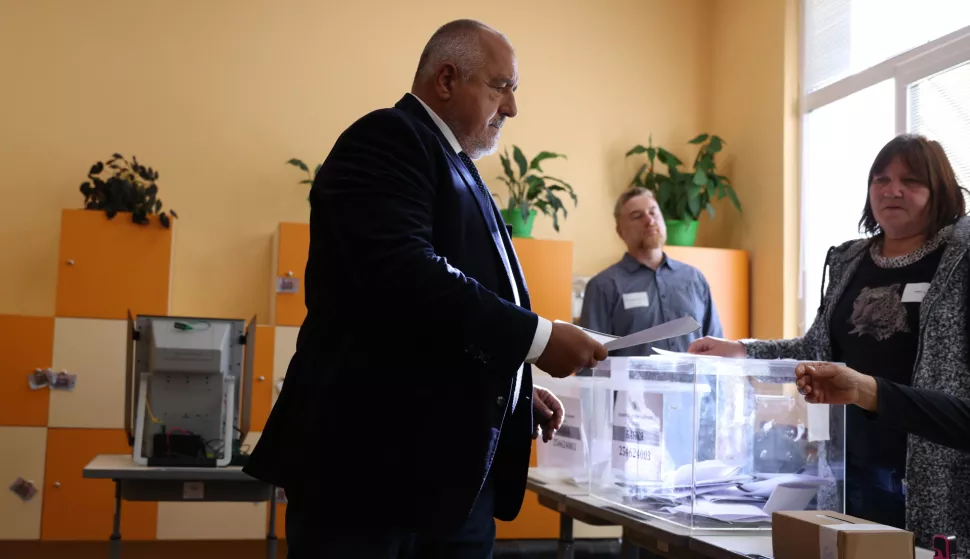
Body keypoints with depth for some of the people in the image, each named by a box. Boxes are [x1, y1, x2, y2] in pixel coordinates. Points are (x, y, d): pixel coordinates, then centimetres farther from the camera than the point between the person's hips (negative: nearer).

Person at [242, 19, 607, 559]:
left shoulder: (459, 169, 21)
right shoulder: (387, 139, -8)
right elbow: (404, 277, -24)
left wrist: (515, 388, 13)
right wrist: (536, 336, -20)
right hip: (378, 462, -9)